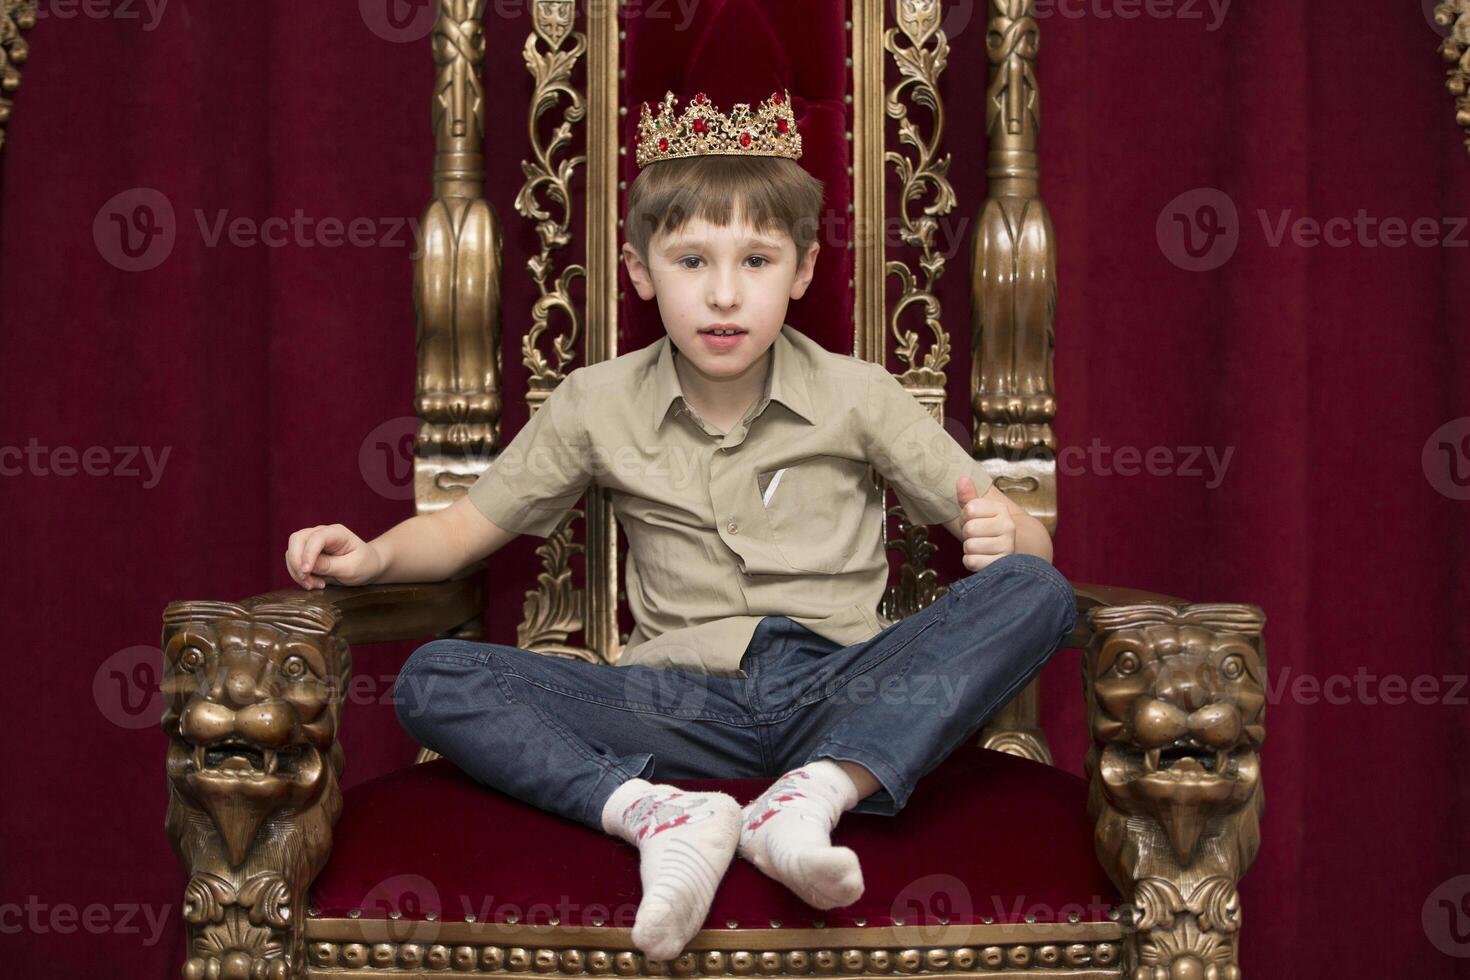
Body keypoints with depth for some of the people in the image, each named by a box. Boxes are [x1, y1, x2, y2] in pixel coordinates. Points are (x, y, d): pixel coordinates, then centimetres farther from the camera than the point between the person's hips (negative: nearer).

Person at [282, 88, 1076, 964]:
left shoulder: (858, 397, 3)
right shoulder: (597, 406, 7)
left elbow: (1026, 544, 5)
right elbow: (469, 526, 15)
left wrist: (1003, 531, -20)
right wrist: (373, 556, -6)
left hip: (837, 688, 0)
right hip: (684, 704, 1)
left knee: (1036, 594, -26)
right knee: (436, 680, -19)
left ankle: (818, 791, -41)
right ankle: (658, 815, -38)